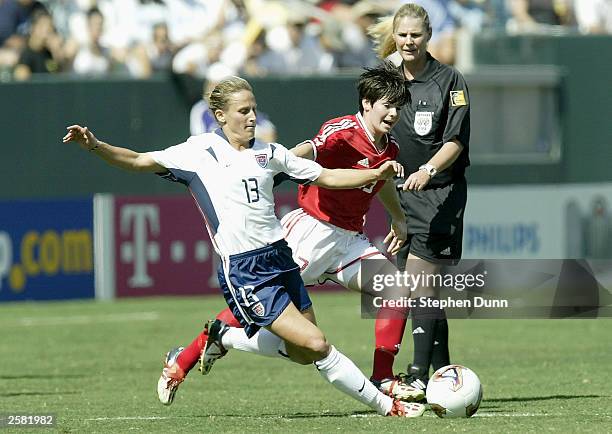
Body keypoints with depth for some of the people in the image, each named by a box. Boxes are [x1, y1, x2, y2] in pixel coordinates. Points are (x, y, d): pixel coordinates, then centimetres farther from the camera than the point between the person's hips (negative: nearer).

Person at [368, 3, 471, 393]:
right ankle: (444, 373, 13)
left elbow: (456, 142, -12)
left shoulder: (449, 81, -6)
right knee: (423, 293, 6)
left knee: (418, 284, -15)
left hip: (441, 195, -6)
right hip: (403, 196, 6)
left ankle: (420, 375, -17)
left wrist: (427, 170, -26)